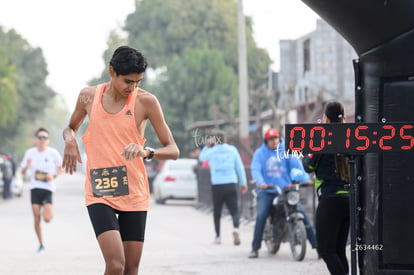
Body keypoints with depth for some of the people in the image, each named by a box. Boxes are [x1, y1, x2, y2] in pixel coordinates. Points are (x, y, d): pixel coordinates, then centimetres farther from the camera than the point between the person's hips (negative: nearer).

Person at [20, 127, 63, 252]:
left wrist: (54, 176, -11)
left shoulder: (53, 153, -3)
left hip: (48, 187, -2)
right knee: (37, 219, -1)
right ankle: (41, 244, 13)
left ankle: (48, 210, 23)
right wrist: (27, 165, -15)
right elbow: (23, 172, 8)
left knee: (47, 219, -14)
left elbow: (61, 168, 8)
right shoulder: (30, 153, 2)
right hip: (35, 187, 2)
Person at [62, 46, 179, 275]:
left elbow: (173, 151, -4)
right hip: (99, 194, 0)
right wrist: (70, 139, -4)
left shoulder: (145, 101, -5)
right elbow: (70, 128, 21)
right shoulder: (88, 96, 1)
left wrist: (146, 152, -25)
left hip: (134, 195, 1)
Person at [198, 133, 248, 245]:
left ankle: (218, 237, 13)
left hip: (216, 185, 0)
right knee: (234, 210, -1)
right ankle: (235, 228, -29)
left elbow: (201, 157, 24)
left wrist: (207, 146, 32)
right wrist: (243, 183, 9)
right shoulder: (232, 150, 3)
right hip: (231, 184, 0)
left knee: (217, 212, 14)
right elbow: (240, 167, 3)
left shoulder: (211, 151, 2)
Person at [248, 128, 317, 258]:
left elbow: (297, 165, -3)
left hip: (286, 189, 1)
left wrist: (305, 178, -20)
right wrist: (260, 182, -26)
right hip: (266, 191, -1)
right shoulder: (260, 153, 7)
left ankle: (316, 244, -4)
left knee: (301, 213, -11)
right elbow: (255, 169, -6)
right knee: (261, 216, -20)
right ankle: (255, 248, -9)